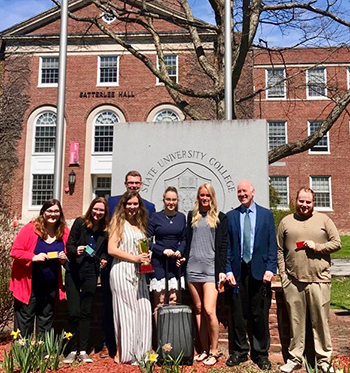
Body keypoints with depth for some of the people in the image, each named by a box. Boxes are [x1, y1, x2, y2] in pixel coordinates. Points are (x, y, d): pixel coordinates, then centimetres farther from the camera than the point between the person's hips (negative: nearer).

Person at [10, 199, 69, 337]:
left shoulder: (64, 232, -2)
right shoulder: (30, 229, -13)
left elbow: (68, 254, 11)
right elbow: (15, 251, -13)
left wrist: (64, 258, -11)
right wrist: (34, 257, -27)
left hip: (51, 287, 4)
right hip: (28, 285, -4)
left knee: (46, 321, 18)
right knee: (24, 320, 6)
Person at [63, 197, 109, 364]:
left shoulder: (106, 229, 2)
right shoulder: (80, 222, -3)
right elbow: (69, 245, -3)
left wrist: (103, 259, -6)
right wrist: (75, 250, -23)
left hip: (91, 273, 2)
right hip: (74, 272, -1)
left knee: (85, 312, 7)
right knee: (73, 312, -2)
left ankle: (83, 350, 16)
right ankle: (73, 350, 14)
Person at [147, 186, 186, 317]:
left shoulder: (181, 217, 9)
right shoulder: (156, 217, -1)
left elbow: (184, 239, 14)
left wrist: (180, 251, -5)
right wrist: (163, 250, -12)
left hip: (175, 262, 3)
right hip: (159, 263, -3)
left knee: (173, 300, 3)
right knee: (159, 302, -4)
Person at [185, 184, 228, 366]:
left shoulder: (220, 218, 4)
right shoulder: (191, 216, 13)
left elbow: (223, 246, 0)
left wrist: (222, 270, -6)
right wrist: (182, 258, 6)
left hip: (211, 269, -3)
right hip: (193, 268, 4)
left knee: (209, 311, -10)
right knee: (198, 310, 8)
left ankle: (214, 351, 7)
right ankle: (204, 350, 19)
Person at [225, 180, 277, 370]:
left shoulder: (266, 214, 7)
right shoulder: (230, 216, 8)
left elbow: (272, 244, 4)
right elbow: (226, 246, 6)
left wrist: (270, 268, -6)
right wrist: (228, 270, -2)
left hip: (259, 270, -1)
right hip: (238, 271, 1)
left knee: (260, 314, 5)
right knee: (238, 314, 6)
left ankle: (261, 353, 20)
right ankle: (239, 351, 21)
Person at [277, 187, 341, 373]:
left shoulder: (324, 220, 7)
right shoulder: (286, 222, 9)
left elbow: (337, 243, 5)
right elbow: (279, 250, 9)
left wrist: (317, 246, -10)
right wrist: (282, 274, 2)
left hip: (319, 280, -1)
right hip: (293, 281, 1)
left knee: (321, 321, 6)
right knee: (295, 321, 9)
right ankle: (295, 358, 22)